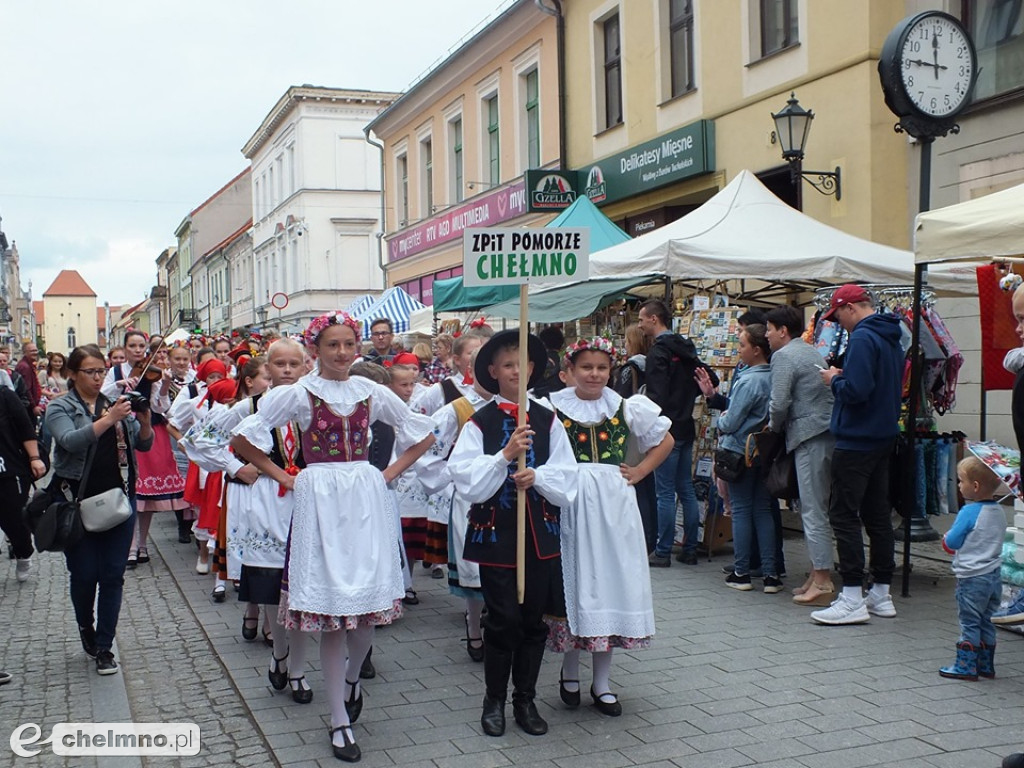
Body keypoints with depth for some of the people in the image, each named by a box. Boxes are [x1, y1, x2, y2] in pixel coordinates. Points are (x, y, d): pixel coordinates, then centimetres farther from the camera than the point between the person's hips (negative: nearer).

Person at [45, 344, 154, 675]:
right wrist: (109, 419, -30)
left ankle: (104, 647, 9)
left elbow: (144, 444, 5)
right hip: (79, 501, -2)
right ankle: (86, 627, 32)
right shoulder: (60, 408, 0)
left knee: (113, 575, 2)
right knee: (84, 575, 5)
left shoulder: (117, 404, 10)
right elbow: (70, 440, -20)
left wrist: (144, 421, -15)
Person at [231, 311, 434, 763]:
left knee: (370, 603, 3)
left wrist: (389, 474, 6)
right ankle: (340, 719, 11)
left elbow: (423, 436, 15)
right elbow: (243, 440, 0)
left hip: (366, 499, 3)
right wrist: (283, 477, -1)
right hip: (320, 501, -3)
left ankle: (351, 676, 36)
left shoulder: (373, 393, 6)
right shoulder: (297, 394, -2)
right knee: (331, 609, 0)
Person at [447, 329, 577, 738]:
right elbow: (467, 480, -13)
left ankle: (525, 699, 25)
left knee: (534, 620, 10)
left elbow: (566, 477, 1)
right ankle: (494, 700, 20)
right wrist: (505, 455, -23)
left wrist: (537, 476, -16)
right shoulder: (479, 423, -4)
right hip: (495, 533, -3)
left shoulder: (548, 421, 3)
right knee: (503, 620, 2)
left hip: (540, 533, 3)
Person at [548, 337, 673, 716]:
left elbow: (665, 440, 17)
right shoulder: (553, 406, -2)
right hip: (569, 503, -2)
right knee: (573, 580, 3)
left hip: (613, 504, 2)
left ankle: (601, 682, 16)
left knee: (610, 581, 5)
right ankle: (569, 670, 22)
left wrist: (640, 471, 7)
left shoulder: (625, 406, 6)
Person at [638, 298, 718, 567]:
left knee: (665, 493, -3)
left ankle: (663, 552, 2)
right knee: (687, 489, 12)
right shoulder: (685, 347, 13)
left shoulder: (658, 352, -13)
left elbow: (656, 396, -20)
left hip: (667, 430, -8)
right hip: (686, 428, 8)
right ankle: (690, 549, 17)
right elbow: (711, 379, 16)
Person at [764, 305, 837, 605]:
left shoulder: (783, 356, -7)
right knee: (816, 507, 14)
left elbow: (779, 403, -15)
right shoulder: (812, 352, 22)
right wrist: (780, 425, 18)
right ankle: (818, 575, 19)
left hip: (810, 437, -9)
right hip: (829, 432, 9)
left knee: (813, 510, -7)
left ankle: (822, 582, -5)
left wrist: (773, 427, 5)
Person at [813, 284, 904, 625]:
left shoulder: (862, 338, -17)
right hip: (884, 437, 10)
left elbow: (856, 390, -26)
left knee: (843, 514, -5)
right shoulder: (892, 339, 14)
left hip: (856, 441, -10)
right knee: (877, 514, 13)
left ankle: (853, 599, -6)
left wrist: (834, 380, -7)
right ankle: (881, 595, 20)